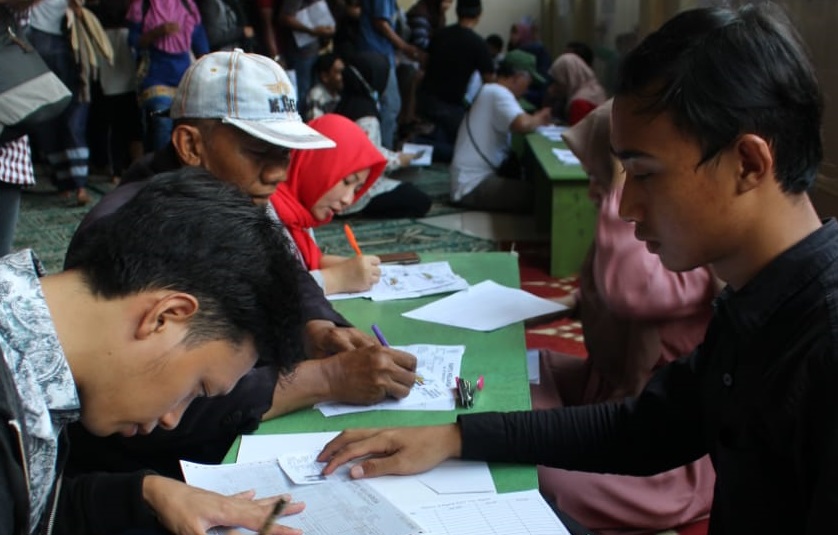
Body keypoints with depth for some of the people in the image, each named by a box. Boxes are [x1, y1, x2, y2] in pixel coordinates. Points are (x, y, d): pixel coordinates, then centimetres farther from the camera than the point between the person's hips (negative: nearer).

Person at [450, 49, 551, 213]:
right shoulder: (498, 93, -14)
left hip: (477, 178, 11)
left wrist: (535, 118, 2)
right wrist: (539, 119, -9)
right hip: (475, 186, -11)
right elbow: (523, 125, -30)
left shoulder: (490, 92, 19)